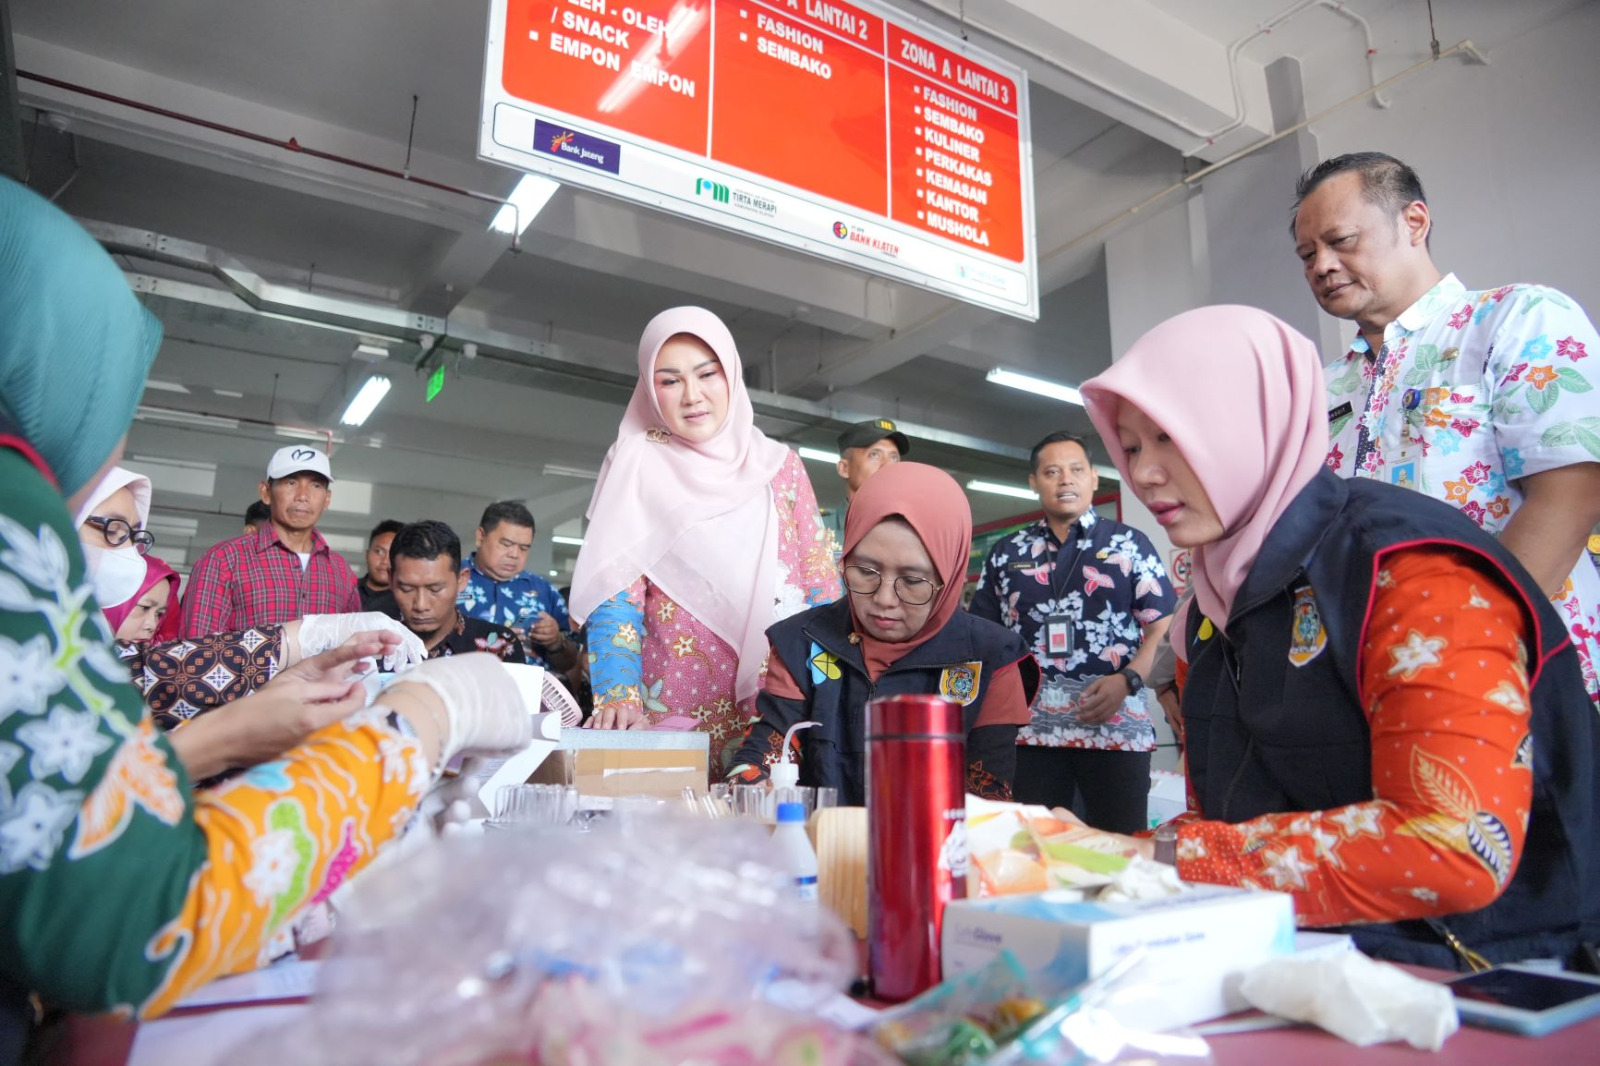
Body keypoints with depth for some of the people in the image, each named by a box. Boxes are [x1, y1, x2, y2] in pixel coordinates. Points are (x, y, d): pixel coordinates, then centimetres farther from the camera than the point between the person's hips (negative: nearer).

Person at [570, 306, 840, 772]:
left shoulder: (779, 465, 10)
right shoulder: (636, 465, 3)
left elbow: (820, 586, 9)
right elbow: (615, 592, -6)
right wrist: (619, 696, -21)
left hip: (777, 711, 2)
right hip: (671, 713, -1)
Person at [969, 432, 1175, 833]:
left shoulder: (1129, 544, 7)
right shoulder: (1007, 554, 13)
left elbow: (1164, 626, 2)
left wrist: (1127, 679, -13)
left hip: (1115, 724, -2)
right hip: (1030, 727, 2)